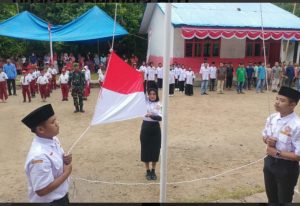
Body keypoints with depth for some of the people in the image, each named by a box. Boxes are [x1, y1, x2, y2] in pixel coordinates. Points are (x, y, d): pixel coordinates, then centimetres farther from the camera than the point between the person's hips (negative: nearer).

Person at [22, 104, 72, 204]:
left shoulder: (53, 139, -7)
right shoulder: (39, 156, -32)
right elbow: (42, 190, -29)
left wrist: (66, 160, -11)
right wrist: (66, 173, -21)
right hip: (49, 201, -7)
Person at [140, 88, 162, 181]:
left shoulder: (159, 104, -2)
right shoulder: (145, 101, 2)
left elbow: (160, 117, -16)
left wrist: (151, 115, -31)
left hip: (155, 128, 0)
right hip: (145, 127, 0)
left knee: (155, 150, 6)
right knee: (146, 149, 5)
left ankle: (153, 171, 23)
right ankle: (148, 171, 20)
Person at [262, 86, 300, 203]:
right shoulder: (272, 118, -5)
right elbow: (264, 136, 11)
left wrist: (277, 153, -21)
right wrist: (267, 140, -11)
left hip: (287, 168, -6)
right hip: (270, 162, 6)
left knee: (284, 200, 16)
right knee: (271, 197, 26)